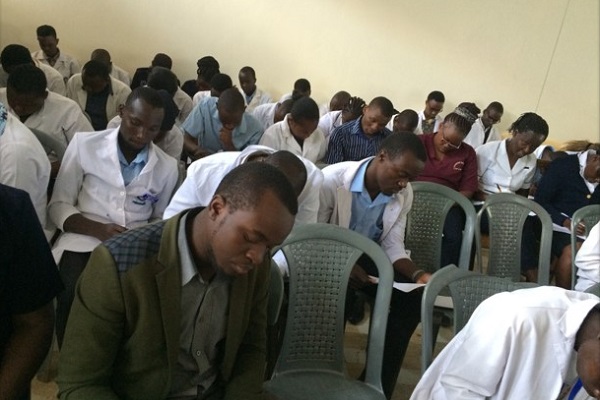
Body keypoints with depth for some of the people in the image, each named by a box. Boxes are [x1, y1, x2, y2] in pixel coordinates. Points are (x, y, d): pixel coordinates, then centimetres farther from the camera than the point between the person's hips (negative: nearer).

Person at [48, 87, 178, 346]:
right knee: (74, 297, -31)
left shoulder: (167, 166, 7)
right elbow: (58, 206, 2)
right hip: (85, 240, -1)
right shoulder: (84, 144, 1)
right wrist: (98, 229, -16)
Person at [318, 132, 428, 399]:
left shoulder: (404, 194, -6)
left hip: (369, 258, 5)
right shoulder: (333, 179, -22)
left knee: (413, 297, -15)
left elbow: (392, 245, -2)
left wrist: (417, 274, -20)